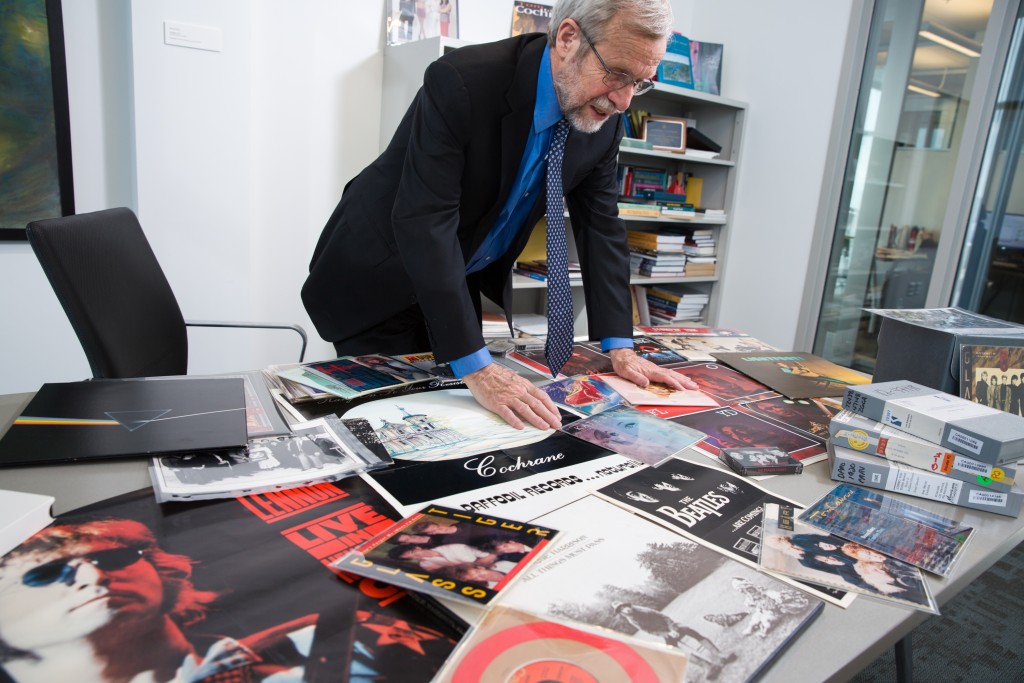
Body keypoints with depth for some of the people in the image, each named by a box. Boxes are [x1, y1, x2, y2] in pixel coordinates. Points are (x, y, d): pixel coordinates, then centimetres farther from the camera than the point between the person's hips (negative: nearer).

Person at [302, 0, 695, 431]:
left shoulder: (603, 118, -10)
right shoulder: (461, 83, -30)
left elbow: (599, 224, -4)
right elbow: (425, 221, -35)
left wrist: (619, 348, -11)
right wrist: (478, 370, -39)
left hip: (463, 282, 6)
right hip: (378, 277, -5)